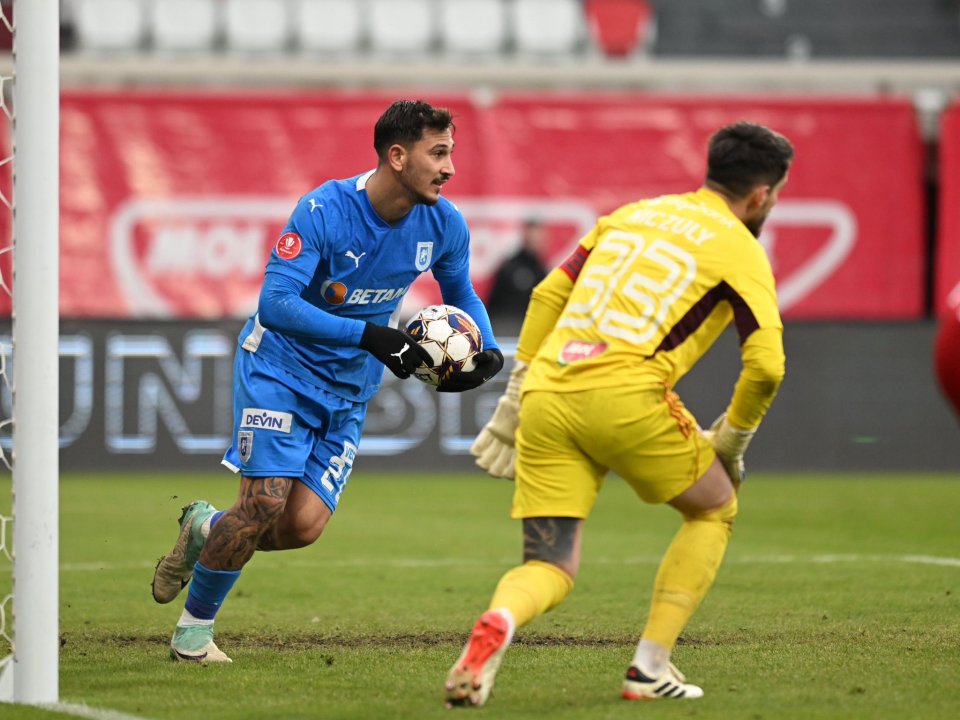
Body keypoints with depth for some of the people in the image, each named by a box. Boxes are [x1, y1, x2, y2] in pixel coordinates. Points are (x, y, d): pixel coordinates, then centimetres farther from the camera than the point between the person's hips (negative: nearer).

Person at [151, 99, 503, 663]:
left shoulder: (445, 224, -8)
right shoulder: (324, 210, -24)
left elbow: (461, 295, 12)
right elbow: (276, 304, -30)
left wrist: (487, 351, -8)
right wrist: (369, 334, -38)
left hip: (349, 392, 5)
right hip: (281, 367, -5)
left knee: (304, 526, -10)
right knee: (265, 504, -16)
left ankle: (205, 530, 21)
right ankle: (194, 628, 6)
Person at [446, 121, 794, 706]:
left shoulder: (634, 213, 25)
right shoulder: (740, 249, 7)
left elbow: (548, 295, 22)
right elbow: (766, 365, -4)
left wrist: (515, 398, 25)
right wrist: (732, 442, 12)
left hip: (546, 390, 5)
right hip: (625, 393, -5)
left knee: (551, 567, 7)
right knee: (715, 510, 20)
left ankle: (497, 623, -28)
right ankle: (651, 668, 12)